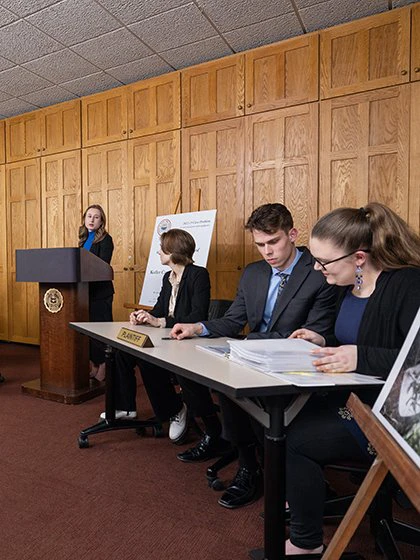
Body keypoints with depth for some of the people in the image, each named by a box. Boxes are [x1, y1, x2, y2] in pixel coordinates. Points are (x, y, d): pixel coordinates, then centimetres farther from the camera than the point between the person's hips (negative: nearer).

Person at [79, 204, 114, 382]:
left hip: (100, 290, -7)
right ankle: (92, 366, 23)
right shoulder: (84, 239, 16)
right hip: (85, 289, 8)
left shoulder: (105, 239, -6)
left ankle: (103, 368, 6)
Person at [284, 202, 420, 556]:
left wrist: (362, 358, -36)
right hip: (352, 398, 8)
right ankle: (300, 497, 22)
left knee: (295, 440, -16)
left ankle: (306, 543, 13)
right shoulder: (350, 286, 6)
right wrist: (324, 343, -1)